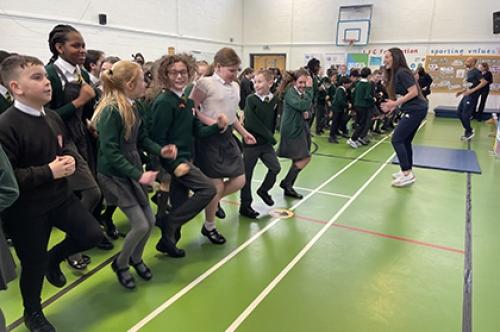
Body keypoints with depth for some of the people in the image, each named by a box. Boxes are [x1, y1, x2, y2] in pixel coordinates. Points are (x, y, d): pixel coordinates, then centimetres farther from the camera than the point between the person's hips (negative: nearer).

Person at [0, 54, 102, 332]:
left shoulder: (52, 117, 1)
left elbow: (66, 147, 17)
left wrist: (70, 159, -6)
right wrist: (48, 172, -26)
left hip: (60, 196, 6)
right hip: (26, 210, -6)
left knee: (92, 235, 5)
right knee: (34, 265, 10)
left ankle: (54, 258, 36)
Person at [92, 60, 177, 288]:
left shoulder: (134, 106, 2)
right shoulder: (111, 110, -23)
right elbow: (110, 151, -24)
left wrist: (160, 150, -12)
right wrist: (139, 175, -26)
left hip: (133, 168, 8)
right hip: (114, 174, -8)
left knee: (150, 220, 9)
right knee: (140, 224, -7)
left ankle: (136, 258, 36)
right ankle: (120, 264, 21)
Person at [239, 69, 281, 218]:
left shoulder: (274, 100, 1)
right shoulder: (251, 99, -12)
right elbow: (251, 123, -19)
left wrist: (270, 136, 1)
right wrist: (269, 136, -16)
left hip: (266, 143, 5)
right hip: (251, 143, -4)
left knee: (275, 167, 1)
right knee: (247, 175, 4)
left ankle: (263, 190, 29)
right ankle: (245, 206, 17)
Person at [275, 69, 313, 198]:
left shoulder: (303, 93, 12)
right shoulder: (291, 92, -15)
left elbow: (307, 109, 16)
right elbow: (302, 106, -30)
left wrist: (308, 114, -8)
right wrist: (309, 88, -25)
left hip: (301, 129, 9)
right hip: (292, 130, -9)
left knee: (298, 160, 12)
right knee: (305, 158, -9)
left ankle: (288, 187, 23)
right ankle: (286, 183, 4)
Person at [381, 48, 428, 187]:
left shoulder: (402, 73, -15)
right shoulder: (395, 74, 14)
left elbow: (414, 92, -21)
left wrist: (395, 103, -21)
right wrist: (394, 106, 7)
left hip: (416, 110, -10)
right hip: (414, 110, 10)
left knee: (396, 139, -10)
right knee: (405, 141, 14)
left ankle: (407, 174, -7)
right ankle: (408, 171, 23)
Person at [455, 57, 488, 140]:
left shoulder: (476, 71, -12)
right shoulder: (469, 72, 14)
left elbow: (484, 82, -21)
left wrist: (472, 90, -26)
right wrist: (462, 91, 13)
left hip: (472, 96, -9)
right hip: (466, 96, 9)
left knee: (465, 115, -5)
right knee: (459, 112, 11)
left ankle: (469, 132, 12)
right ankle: (468, 129, 25)